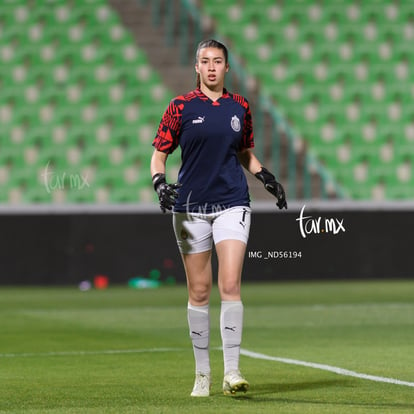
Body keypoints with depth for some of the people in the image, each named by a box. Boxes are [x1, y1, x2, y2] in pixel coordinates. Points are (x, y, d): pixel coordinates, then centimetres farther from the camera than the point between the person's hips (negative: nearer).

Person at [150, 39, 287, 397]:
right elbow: (158, 155, 3)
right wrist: (160, 183, -15)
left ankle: (232, 372, -13)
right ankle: (202, 372, 14)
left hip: (232, 203, 1)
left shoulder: (240, 106, 8)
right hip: (190, 206, 0)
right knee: (199, 290, 3)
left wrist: (267, 178, 8)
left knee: (230, 285, -13)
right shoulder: (181, 107, 1)